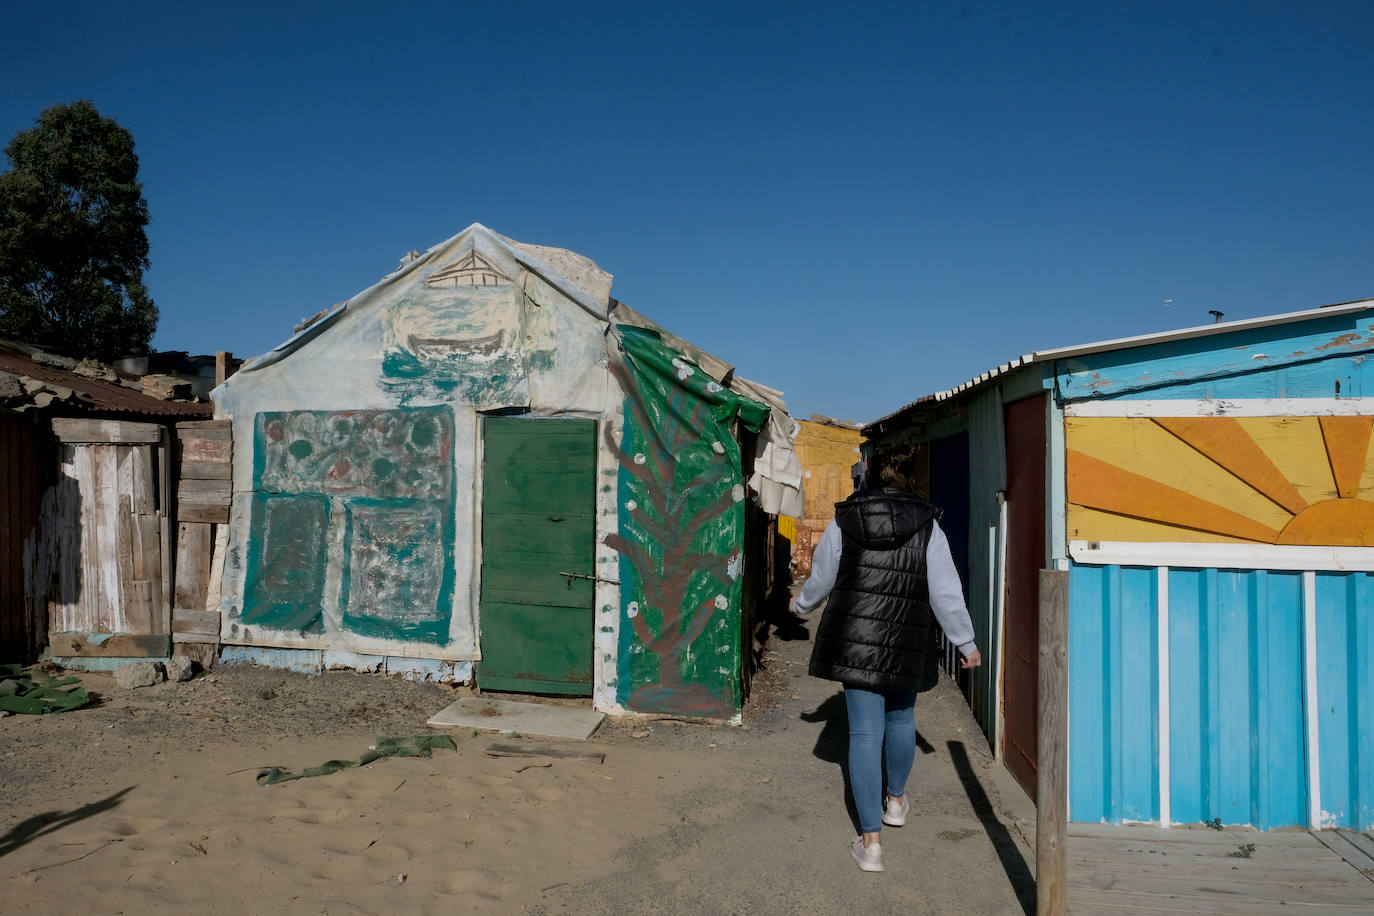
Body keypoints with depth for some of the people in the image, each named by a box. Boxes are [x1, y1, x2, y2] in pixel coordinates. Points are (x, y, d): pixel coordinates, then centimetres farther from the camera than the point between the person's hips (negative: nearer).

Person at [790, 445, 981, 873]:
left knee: (865, 732, 3)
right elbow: (946, 592, -5)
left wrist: (802, 605, 29)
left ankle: (871, 840, 3)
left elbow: (821, 578, 8)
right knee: (901, 717, 24)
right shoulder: (926, 525, -6)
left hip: (855, 641, 0)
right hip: (907, 645, 0)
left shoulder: (844, 521, -2)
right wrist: (966, 643, 7)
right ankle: (895, 801, 45)